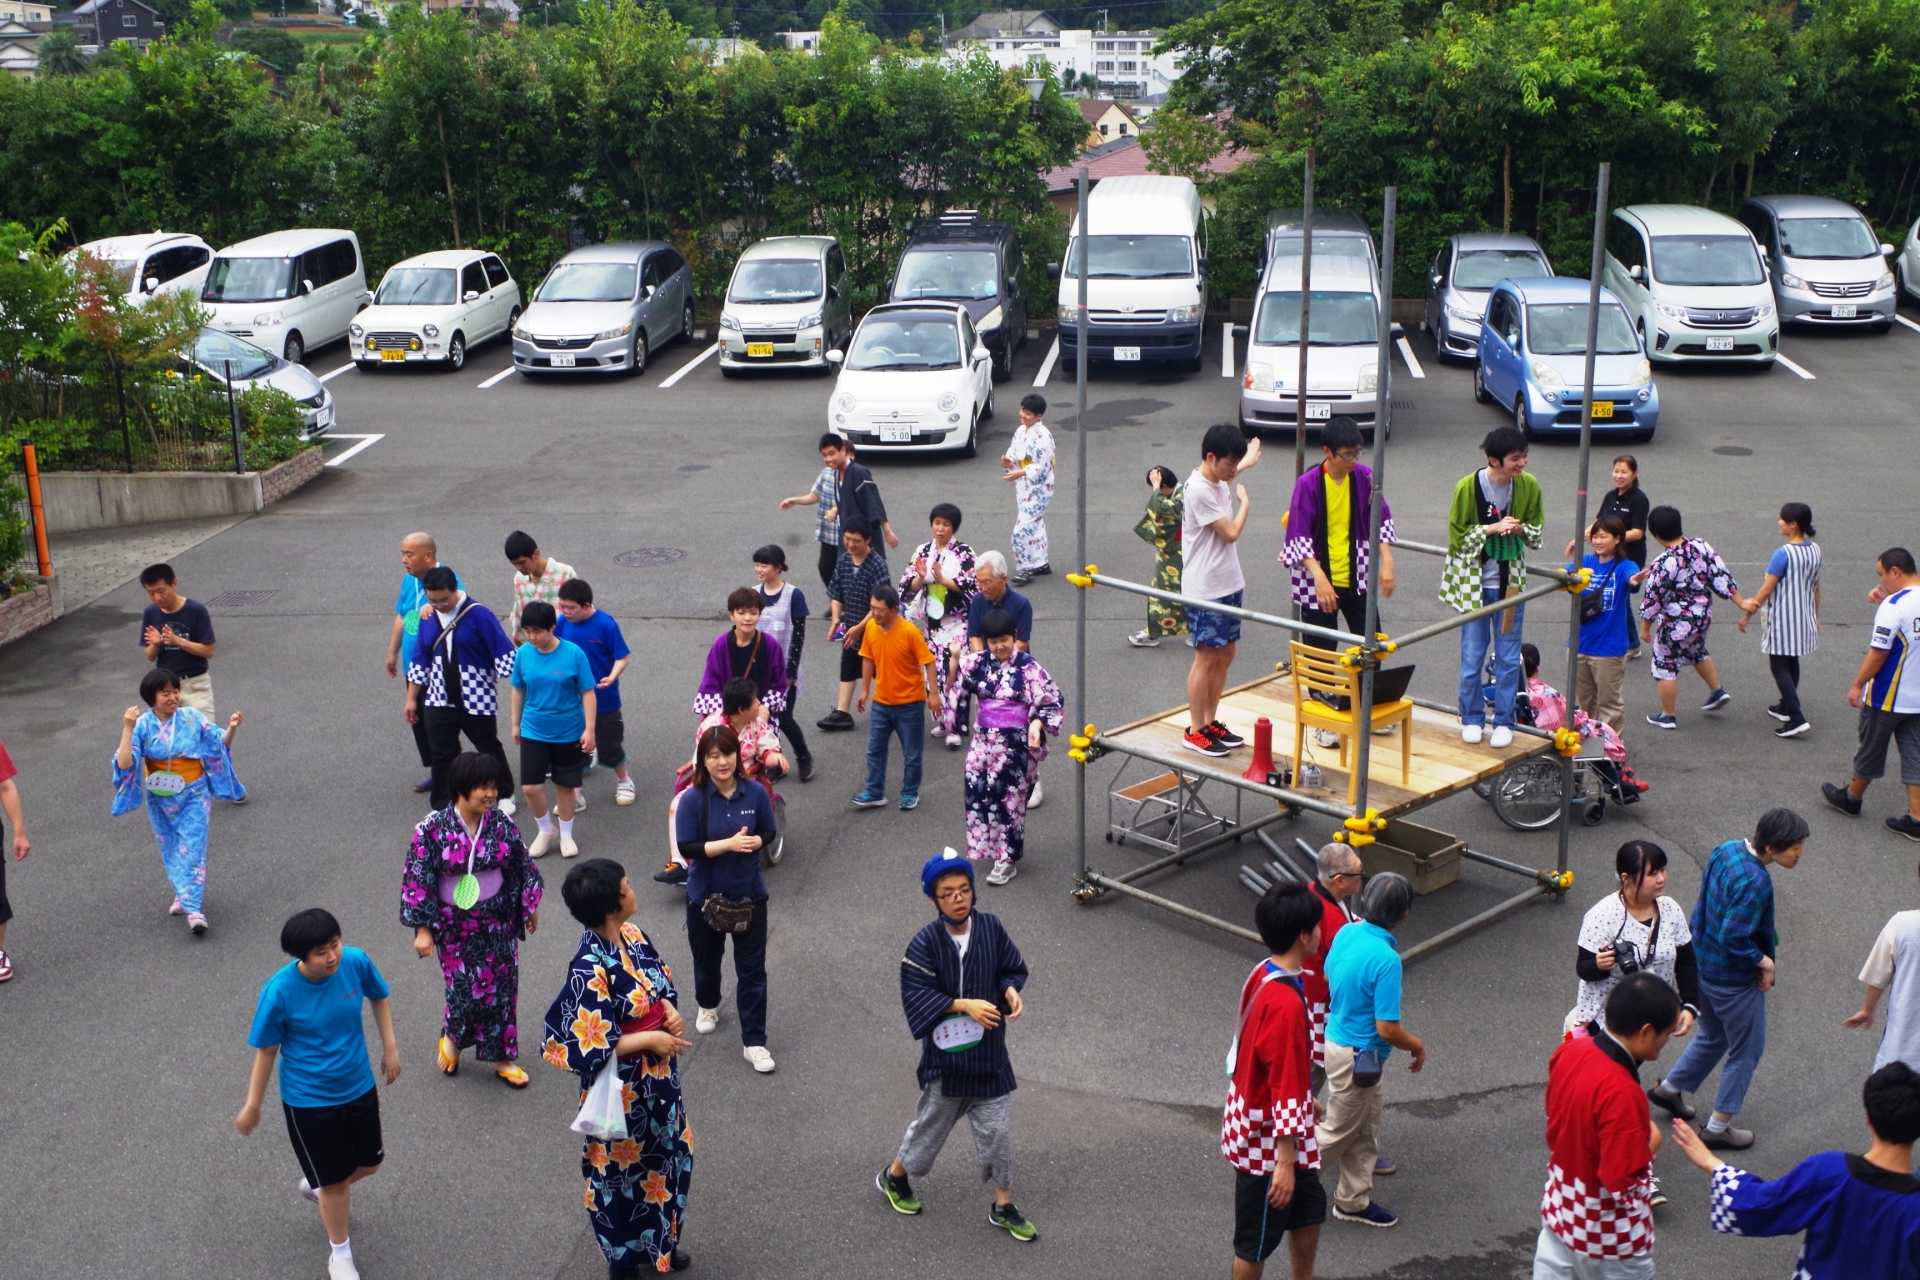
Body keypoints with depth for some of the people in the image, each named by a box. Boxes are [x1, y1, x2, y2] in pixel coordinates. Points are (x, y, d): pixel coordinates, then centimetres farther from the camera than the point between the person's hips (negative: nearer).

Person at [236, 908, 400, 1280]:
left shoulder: (356, 962, -18)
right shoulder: (280, 991, -27)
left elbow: (379, 998, 5)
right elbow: (265, 1050, -13)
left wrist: (390, 1047, 5)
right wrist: (252, 1106, -4)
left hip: (359, 1088, 4)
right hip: (309, 1101, -4)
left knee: (368, 1164, 21)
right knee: (334, 1181, 11)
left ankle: (317, 1186, 55)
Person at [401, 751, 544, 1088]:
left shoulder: (502, 824, -7)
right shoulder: (432, 829, -16)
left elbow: (523, 867, 6)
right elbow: (417, 881, -12)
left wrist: (530, 906, 14)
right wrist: (422, 929, -12)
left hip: (498, 923, 3)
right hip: (456, 927, -3)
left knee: (501, 988, 10)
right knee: (466, 990, 2)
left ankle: (501, 1057, 27)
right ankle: (451, 1037, 35)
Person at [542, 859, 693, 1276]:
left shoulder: (632, 935, -6)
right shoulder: (590, 970, -30)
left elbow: (662, 983, 11)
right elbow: (589, 1050, -26)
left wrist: (670, 1010, -10)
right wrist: (650, 1039, -23)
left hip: (660, 1077, 8)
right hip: (623, 1089, -8)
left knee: (664, 1157, 24)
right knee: (624, 1169, 14)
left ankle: (657, 1241, 46)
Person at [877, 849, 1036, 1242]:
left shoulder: (990, 928, -6)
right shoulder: (925, 942, -18)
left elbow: (1013, 967, 6)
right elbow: (915, 995, -18)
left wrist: (1011, 991, -15)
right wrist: (965, 1005, -26)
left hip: (989, 1048, 3)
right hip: (947, 1049, -3)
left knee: (998, 1130, 8)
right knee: (933, 1120, 15)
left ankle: (1003, 1206, 25)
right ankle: (895, 1177, 42)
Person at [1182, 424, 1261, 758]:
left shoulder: (1216, 481, 7)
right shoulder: (1199, 491, -22)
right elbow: (1231, 532, -17)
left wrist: (1243, 467, 43)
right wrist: (1245, 502, -1)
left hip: (1228, 585, 9)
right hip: (1205, 590, -9)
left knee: (1225, 655, 14)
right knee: (1207, 659, -2)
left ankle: (1210, 721, 24)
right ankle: (1195, 731, 8)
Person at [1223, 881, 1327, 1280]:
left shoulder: (1264, 975, -1)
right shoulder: (1286, 1003, -30)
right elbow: (1285, 1090, -27)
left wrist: (1307, 1105, 25)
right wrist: (1285, 1162, -22)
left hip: (1256, 1122, 9)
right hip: (1269, 1142, -9)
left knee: (1309, 1211, 25)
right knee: (1257, 1240, 9)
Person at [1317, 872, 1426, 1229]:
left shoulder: (1346, 932, -5)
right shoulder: (1386, 959, -30)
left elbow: (1327, 981, 10)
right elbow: (1387, 1028, -25)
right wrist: (1417, 1046, -6)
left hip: (1336, 1037, 8)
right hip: (1357, 1056, -8)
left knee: (1365, 1131, 22)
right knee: (1338, 1131, 11)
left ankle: (1354, 1201, 34)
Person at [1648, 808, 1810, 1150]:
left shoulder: (1726, 850, -4)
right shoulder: (1754, 883, -31)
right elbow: (1732, 938, -31)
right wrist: (1764, 961, -15)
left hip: (1702, 964, 8)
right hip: (1733, 978, -8)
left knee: (1712, 1037, 29)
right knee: (1746, 1050, 12)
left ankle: (1670, 1088, 41)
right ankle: (1718, 1127, 23)